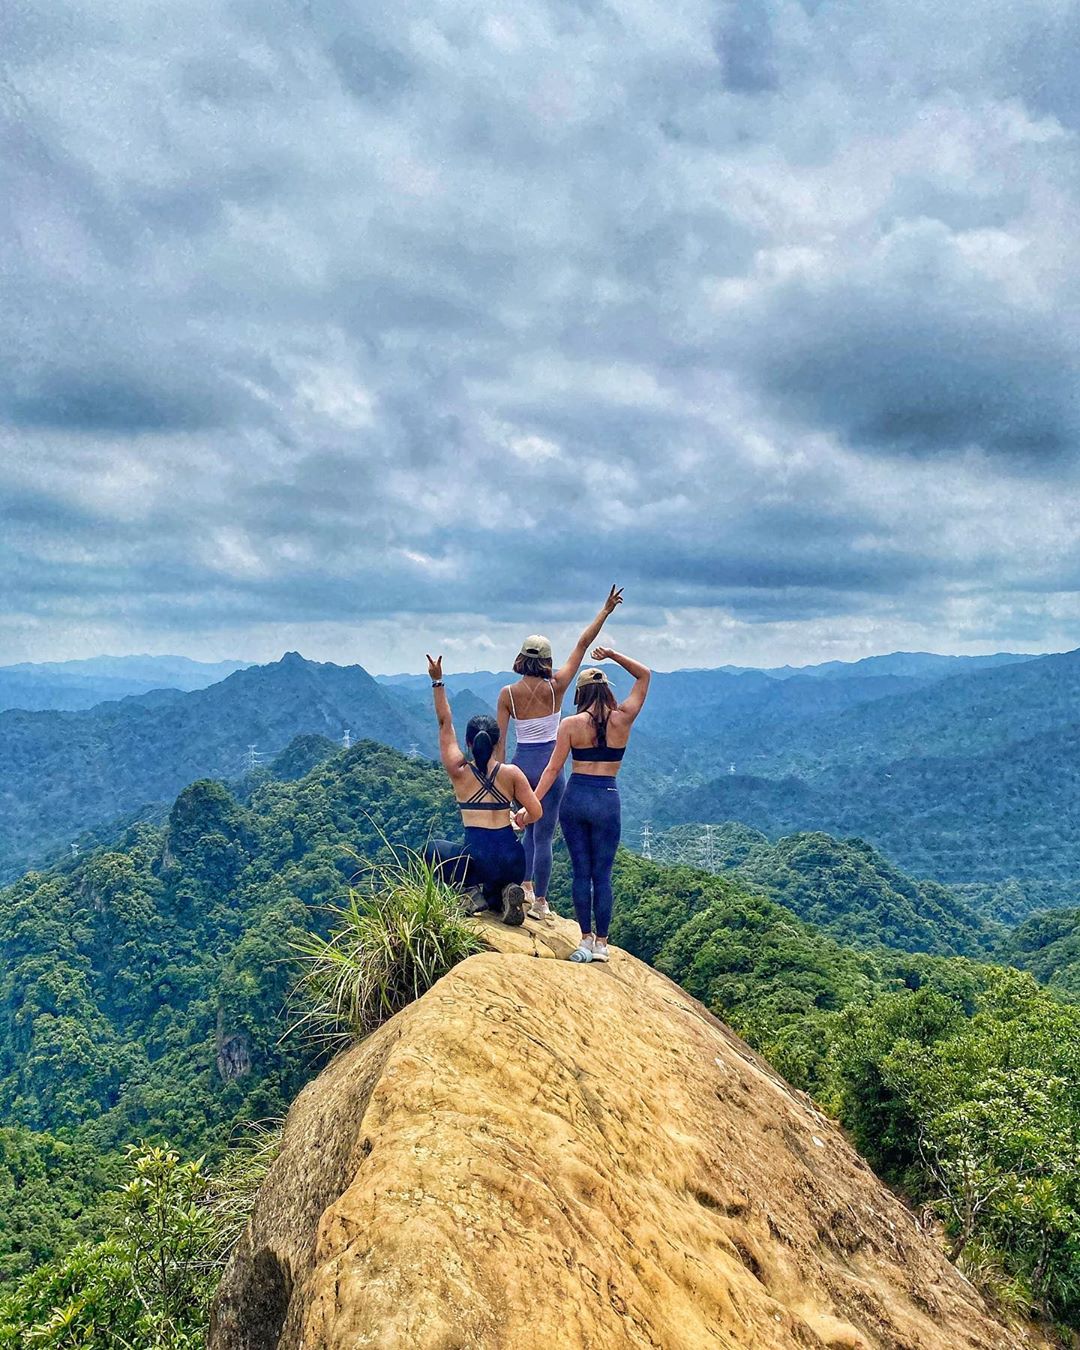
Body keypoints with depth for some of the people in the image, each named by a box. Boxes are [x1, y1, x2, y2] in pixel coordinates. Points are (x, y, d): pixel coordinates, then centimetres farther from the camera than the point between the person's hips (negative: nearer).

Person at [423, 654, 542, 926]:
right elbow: (536, 813, 0)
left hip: (477, 859, -2)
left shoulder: (459, 772, -1)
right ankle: (505, 893, -2)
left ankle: (474, 890, 6)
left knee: (433, 848, 28)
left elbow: (445, 724, 8)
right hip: (513, 861, 2)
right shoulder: (511, 773, 1)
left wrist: (438, 682, 12)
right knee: (497, 883, 36)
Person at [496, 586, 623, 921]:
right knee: (544, 835, 4)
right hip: (549, 764, -3)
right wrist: (605, 611, 3)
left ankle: (526, 886, 24)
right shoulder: (555, 687, -8)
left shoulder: (507, 694, -4)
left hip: (521, 763, 3)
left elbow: (499, 739, -3)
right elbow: (582, 646, -3)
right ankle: (539, 902, 10)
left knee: (531, 826, 25)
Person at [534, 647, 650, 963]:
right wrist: (613, 655, 9)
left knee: (581, 872, 9)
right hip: (607, 801, 0)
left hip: (575, 798, 0)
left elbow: (553, 768, -5)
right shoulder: (622, 719, -1)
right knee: (602, 875, 8)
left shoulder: (571, 724, -2)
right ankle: (601, 943, 13)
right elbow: (644, 676, 13)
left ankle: (586, 939, 12)